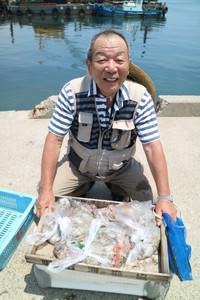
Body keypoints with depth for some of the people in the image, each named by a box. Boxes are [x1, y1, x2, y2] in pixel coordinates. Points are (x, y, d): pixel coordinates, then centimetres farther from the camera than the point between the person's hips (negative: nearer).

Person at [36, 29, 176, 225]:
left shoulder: (140, 97, -22)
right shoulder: (71, 92, -24)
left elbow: (152, 146, -19)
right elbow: (55, 139, -20)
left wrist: (164, 198, -21)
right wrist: (46, 190, -23)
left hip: (121, 168, 1)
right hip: (78, 165, 0)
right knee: (48, 203, -7)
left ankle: (116, 188, 23)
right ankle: (83, 185, 22)